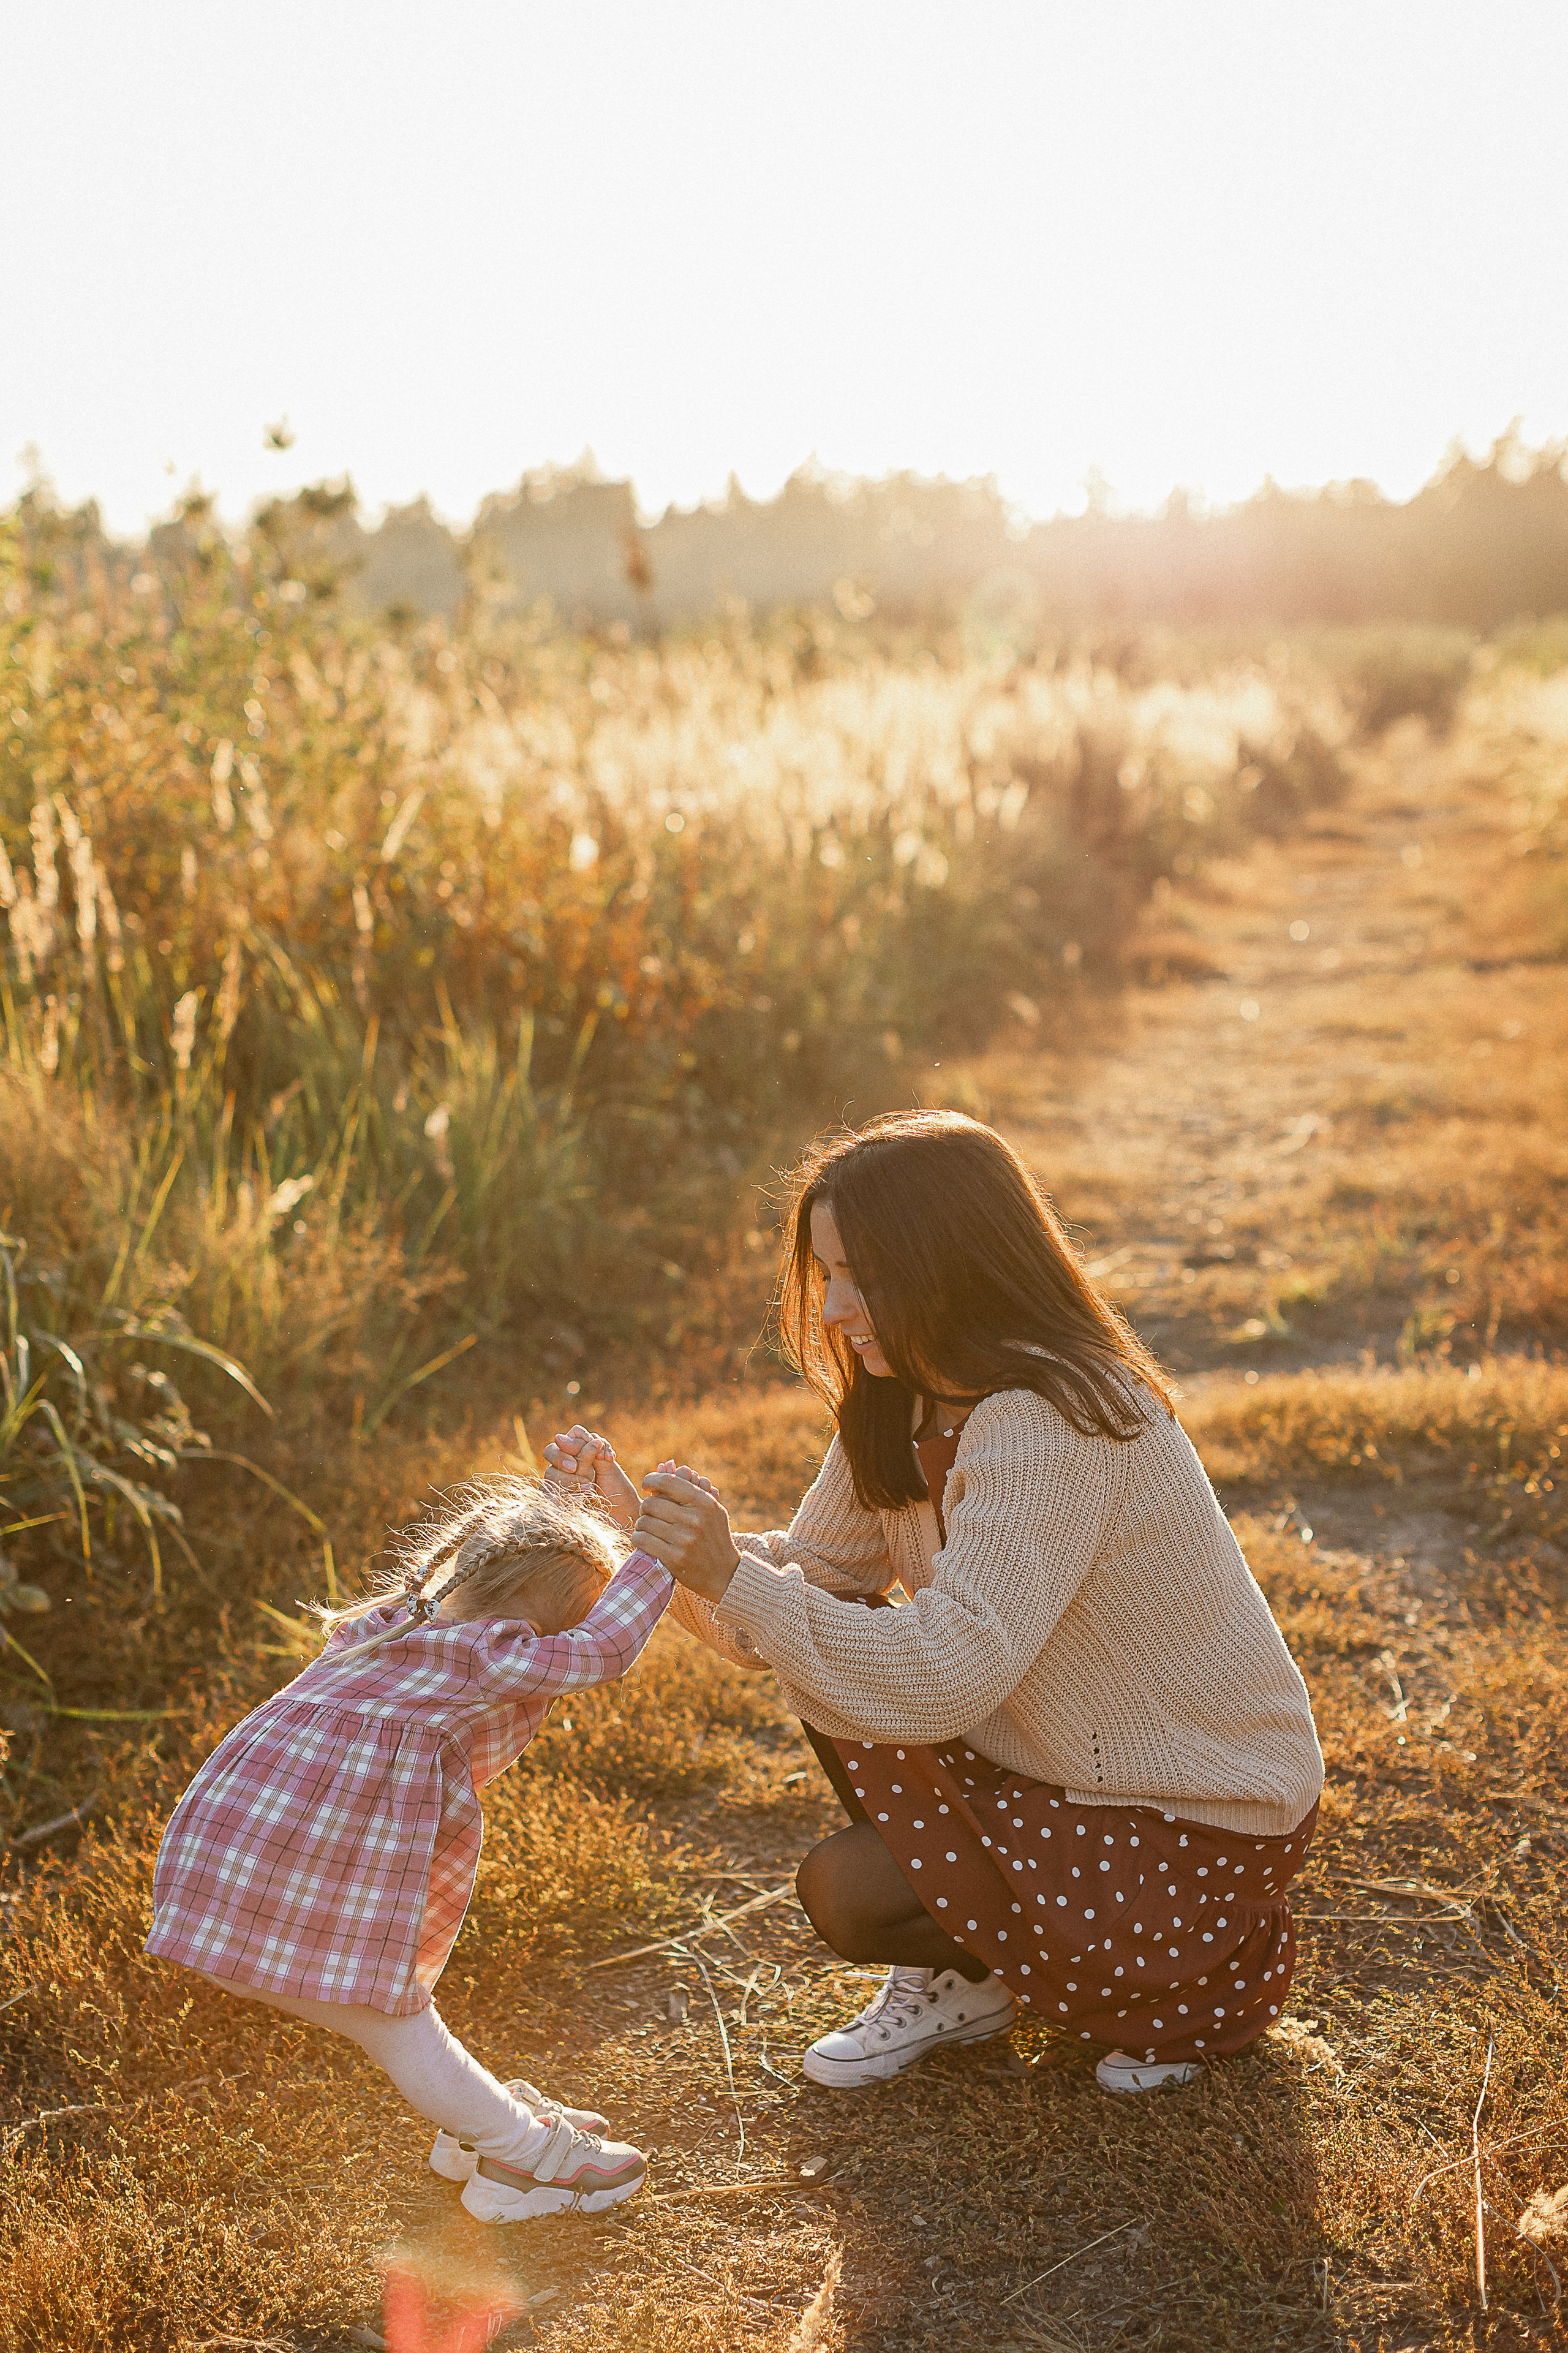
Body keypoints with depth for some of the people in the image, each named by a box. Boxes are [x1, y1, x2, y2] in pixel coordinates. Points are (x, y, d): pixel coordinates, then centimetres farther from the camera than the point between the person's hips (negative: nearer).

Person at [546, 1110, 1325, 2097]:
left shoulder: (1048, 1426, -29)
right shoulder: (901, 1404, 0)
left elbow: (946, 1679, -35)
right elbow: (809, 1577, 2)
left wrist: (730, 1575, -37)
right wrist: (637, 1518, -10)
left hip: (1211, 1829, -8)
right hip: (1070, 1758, 9)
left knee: (844, 1889, -14)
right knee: (825, 1672, -3)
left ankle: (1210, 1975, 4)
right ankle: (967, 1977, 13)